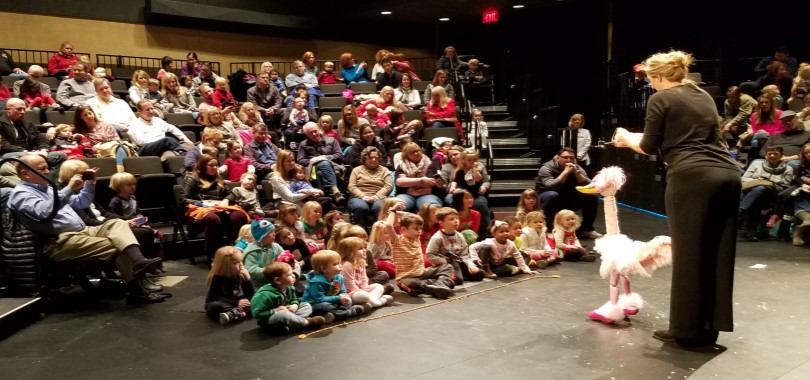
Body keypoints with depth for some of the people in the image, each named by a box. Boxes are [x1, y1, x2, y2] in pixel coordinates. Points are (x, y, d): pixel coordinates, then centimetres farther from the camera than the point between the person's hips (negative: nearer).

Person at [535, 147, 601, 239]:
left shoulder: (577, 168, -4)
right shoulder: (547, 168, -19)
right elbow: (551, 187, -37)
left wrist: (576, 172, -27)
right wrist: (566, 172, -33)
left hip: (569, 200, 5)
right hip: (551, 200, -5)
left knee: (592, 197, -12)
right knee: (552, 195, -39)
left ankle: (587, 229, 2)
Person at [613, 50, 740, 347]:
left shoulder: (661, 99, 1)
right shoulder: (704, 97, 22)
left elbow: (649, 147, 3)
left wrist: (627, 139, 24)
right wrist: (637, 138, 39)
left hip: (692, 177, -7)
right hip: (727, 174, 7)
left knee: (689, 253, 0)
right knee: (717, 252, 9)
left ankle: (687, 328, 8)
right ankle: (709, 325, 17)